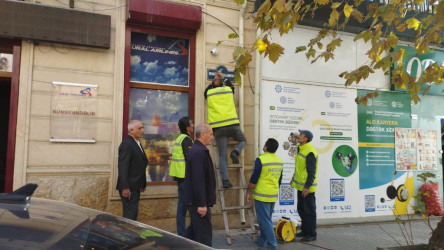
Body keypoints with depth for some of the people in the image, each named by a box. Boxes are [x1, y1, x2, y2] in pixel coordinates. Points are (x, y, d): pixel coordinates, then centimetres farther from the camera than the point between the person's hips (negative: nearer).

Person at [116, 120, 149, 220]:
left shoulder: (137, 143, 14)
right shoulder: (127, 144, -16)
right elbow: (123, 167, -21)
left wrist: (143, 184, 16)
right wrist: (125, 188, -23)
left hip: (135, 187, 10)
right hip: (129, 188, -10)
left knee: (133, 213, 16)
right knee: (130, 215, -5)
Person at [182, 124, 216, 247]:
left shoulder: (198, 150, 13)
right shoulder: (198, 152, -21)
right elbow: (198, 180, -25)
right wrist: (201, 204, -23)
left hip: (196, 200, 10)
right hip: (199, 201, -10)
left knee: (194, 230, 20)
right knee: (204, 236, 0)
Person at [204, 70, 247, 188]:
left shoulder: (209, 94, 11)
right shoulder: (228, 90, 13)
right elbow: (231, 85, 37)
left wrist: (213, 82, 37)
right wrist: (223, 78, 48)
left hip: (218, 127, 1)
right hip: (232, 124, 0)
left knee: (222, 155, 1)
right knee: (243, 140, 27)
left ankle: (225, 180, -9)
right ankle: (235, 152, -5)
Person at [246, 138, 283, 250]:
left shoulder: (261, 159, -16)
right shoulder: (280, 161, 5)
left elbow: (254, 179, -16)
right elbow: (279, 179, 14)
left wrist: (248, 193, -6)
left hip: (261, 195, -7)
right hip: (273, 195, 7)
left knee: (265, 220, -1)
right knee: (266, 219, 19)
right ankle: (262, 240, 30)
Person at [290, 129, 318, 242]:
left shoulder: (310, 152, -20)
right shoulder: (301, 149, 11)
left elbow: (311, 172, -22)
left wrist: (307, 187, -23)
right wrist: (294, 179, 23)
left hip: (307, 187, -10)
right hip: (300, 186, 10)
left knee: (309, 211, 2)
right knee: (301, 209, 18)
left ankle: (311, 234, 13)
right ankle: (305, 230, 31)